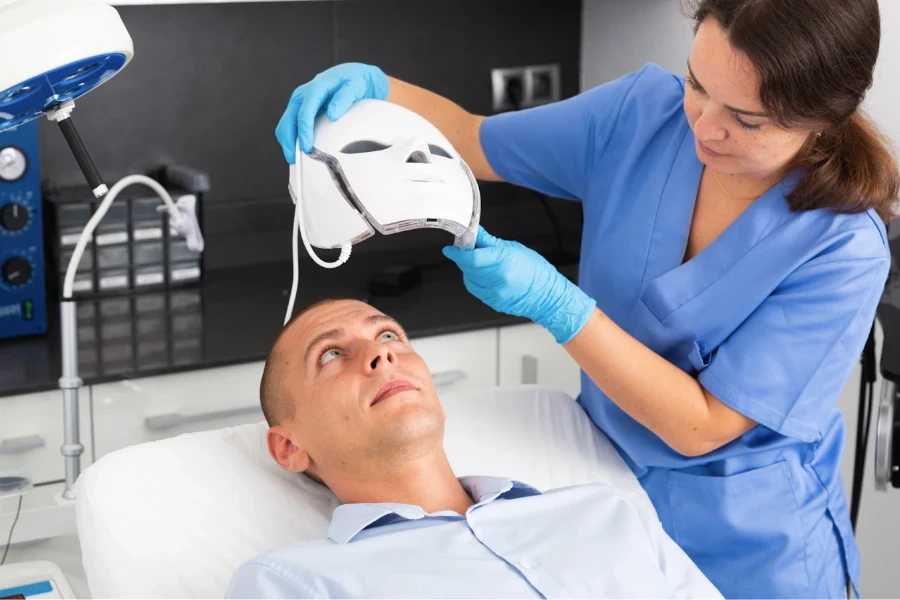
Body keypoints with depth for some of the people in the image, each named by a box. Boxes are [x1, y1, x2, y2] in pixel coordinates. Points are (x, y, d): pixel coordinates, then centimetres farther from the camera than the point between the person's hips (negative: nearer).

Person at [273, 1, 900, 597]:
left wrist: (552, 303, -32)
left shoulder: (844, 249, -25)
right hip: (604, 487, 4)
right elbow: (470, 142, -1)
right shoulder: (643, 112, -13)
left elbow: (701, 426, -24)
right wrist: (372, 87, -21)